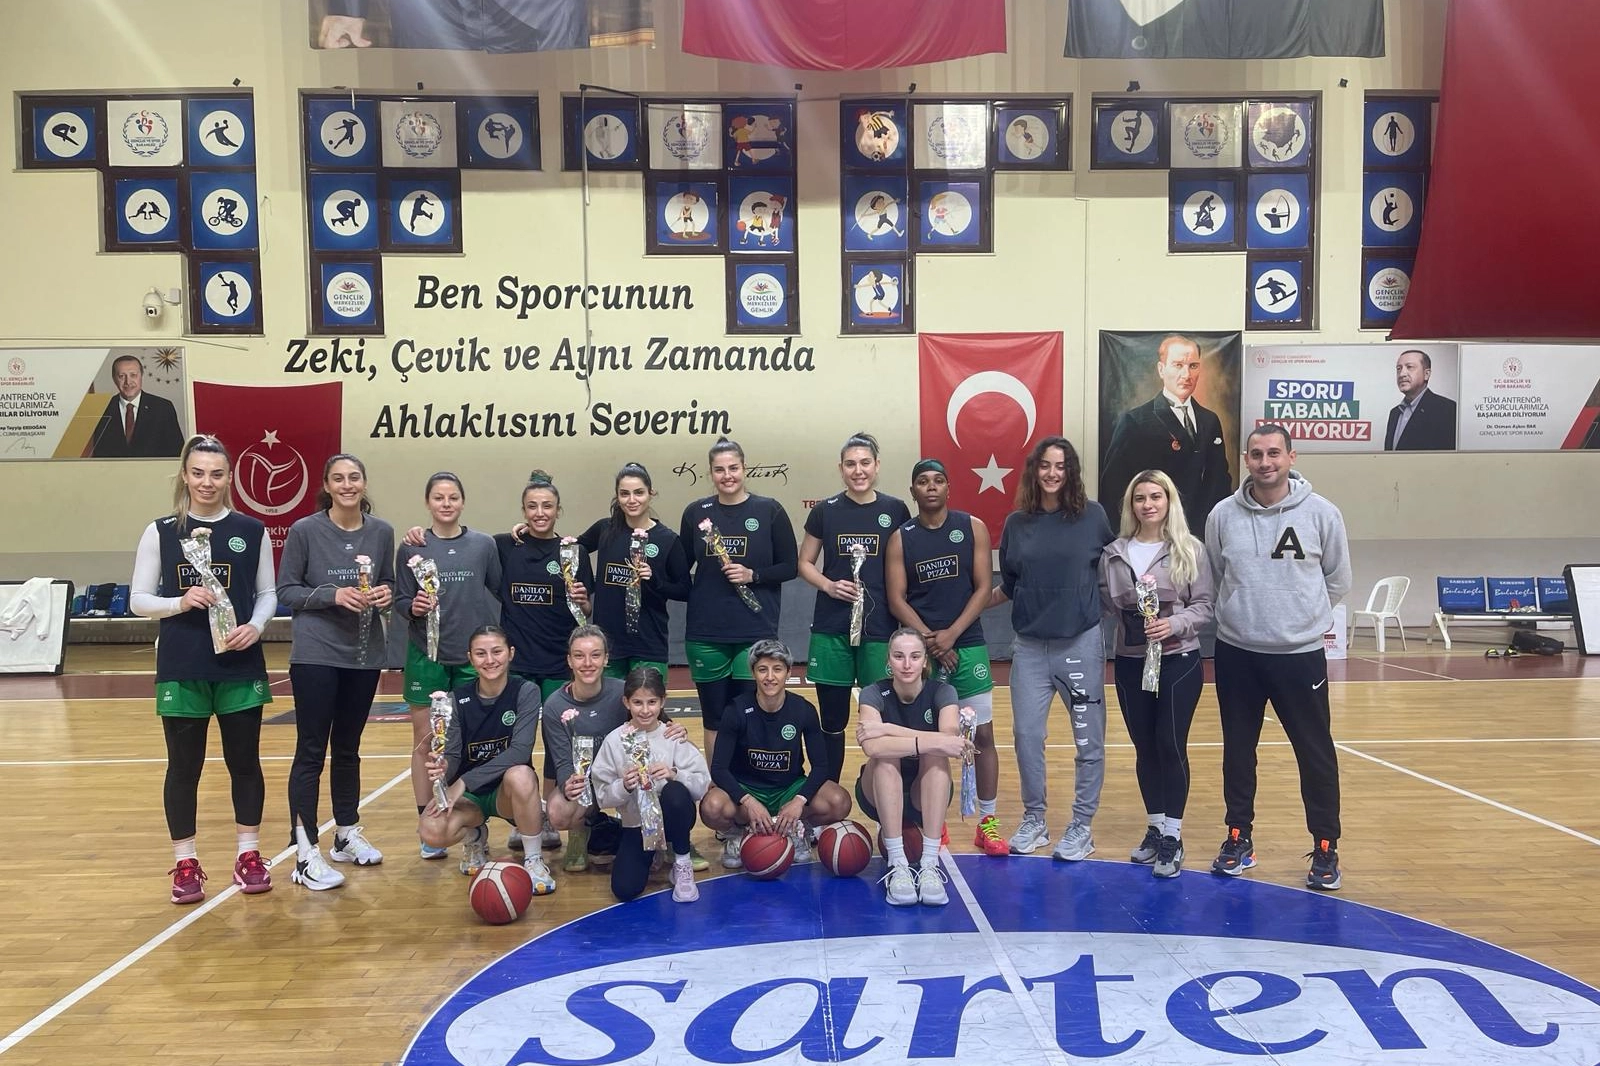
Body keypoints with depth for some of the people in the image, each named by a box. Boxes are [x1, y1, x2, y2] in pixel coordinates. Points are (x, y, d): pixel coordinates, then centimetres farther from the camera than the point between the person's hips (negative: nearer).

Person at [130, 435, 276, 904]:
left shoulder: (252, 531, 2)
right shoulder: (161, 532, 0)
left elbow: (268, 593, 6)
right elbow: (138, 599, 1)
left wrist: (256, 626, -13)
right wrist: (180, 602, -17)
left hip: (241, 666, 1)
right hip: (181, 668, 0)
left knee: (244, 761, 8)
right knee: (184, 766, 7)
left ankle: (249, 855, 21)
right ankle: (185, 863, 19)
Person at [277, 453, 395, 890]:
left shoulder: (381, 531, 2)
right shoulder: (305, 530, -7)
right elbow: (285, 592, -4)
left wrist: (385, 595, -10)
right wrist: (332, 595, -19)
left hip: (365, 656, 4)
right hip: (316, 655, -4)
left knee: (348, 749, 15)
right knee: (311, 751, -3)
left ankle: (347, 835, 29)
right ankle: (306, 854, 1)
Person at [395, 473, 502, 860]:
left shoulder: (484, 545, 2)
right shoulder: (411, 548, 0)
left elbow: (499, 593, 6)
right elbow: (399, 600, 1)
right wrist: (414, 608, -20)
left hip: (474, 656, 1)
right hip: (426, 656, 0)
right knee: (425, 740, 5)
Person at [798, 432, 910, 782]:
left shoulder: (896, 511, 2)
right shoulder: (825, 511, 3)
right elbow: (805, 563, 10)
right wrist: (829, 585, -9)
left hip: (880, 627, 0)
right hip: (831, 628, 1)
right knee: (832, 719, 7)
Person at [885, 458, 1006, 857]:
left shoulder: (973, 528, 2)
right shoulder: (901, 537, 2)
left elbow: (983, 588, -2)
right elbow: (896, 599, -2)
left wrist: (950, 635, -12)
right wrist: (930, 641, -12)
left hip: (967, 645, 0)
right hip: (920, 648, 0)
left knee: (982, 734, 1)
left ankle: (988, 822, 12)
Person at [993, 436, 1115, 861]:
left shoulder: (1092, 515, -3)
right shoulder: (1016, 522, 3)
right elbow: (1008, 587, 10)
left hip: (1081, 643, -2)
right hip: (1030, 646, 2)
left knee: (1088, 738, 5)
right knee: (1027, 733, 5)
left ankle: (1081, 826, 20)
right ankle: (1033, 818, 24)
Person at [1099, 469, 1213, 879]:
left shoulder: (1190, 549, -3)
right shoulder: (1114, 553, 4)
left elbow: (1204, 606, -4)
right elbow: (1106, 606, 8)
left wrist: (1174, 624, -18)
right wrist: (1131, 620, -9)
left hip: (1180, 661, -3)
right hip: (1130, 662, 3)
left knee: (1171, 745, -5)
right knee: (1145, 748, 10)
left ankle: (1172, 836, 7)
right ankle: (1155, 828, 24)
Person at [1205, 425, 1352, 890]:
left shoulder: (1321, 514, -6)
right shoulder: (1222, 516, -3)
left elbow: (1337, 581, 7)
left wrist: (1301, 614, 11)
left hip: (1301, 653, -1)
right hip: (1236, 653, 2)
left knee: (1316, 753, 5)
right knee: (1238, 750, 12)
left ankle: (1325, 848, 19)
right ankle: (1239, 838, 26)